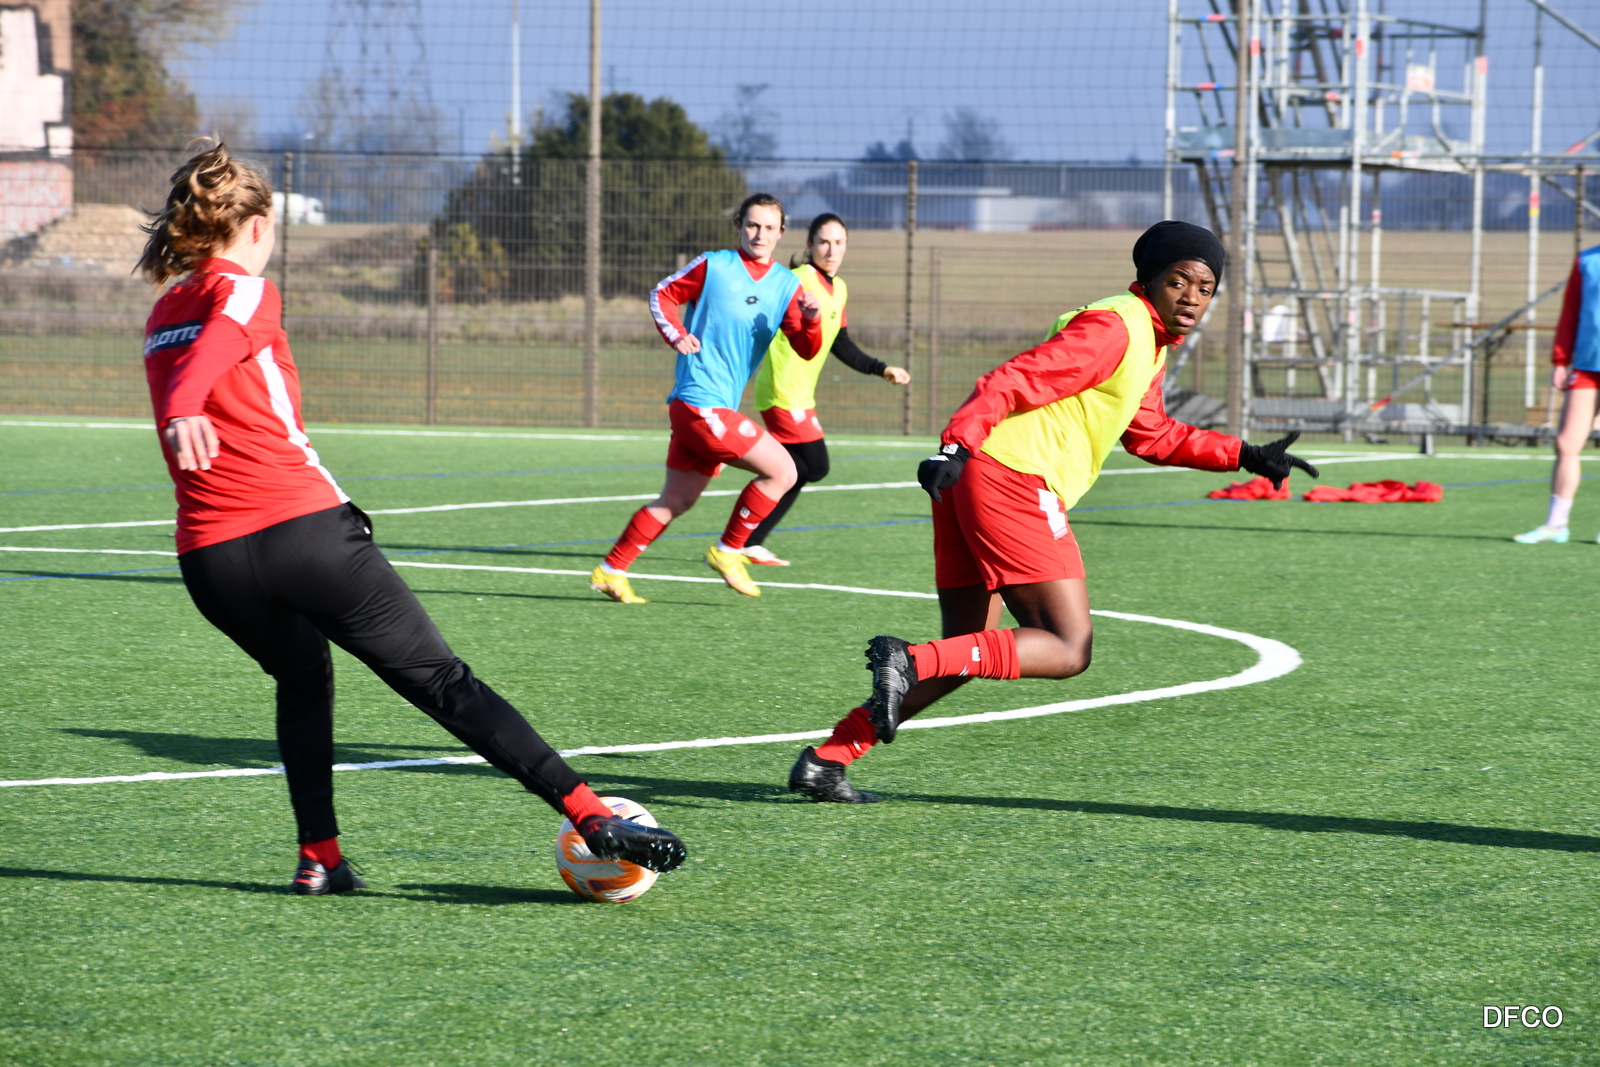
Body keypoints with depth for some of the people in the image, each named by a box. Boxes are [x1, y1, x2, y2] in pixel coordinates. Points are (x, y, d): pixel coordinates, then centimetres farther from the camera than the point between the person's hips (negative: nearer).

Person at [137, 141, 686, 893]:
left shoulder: (162, 315, 18)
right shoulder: (244, 292, -1)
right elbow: (211, 351, -23)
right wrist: (185, 415, -41)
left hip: (209, 560, 6)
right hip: (302, 528, -6)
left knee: (302, 677, 31)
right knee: (444, 681, -3)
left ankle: (320, 858, 20)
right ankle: (593, 818, -8)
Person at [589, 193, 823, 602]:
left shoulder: (786, 285, 8)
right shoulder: (713, 266, -4)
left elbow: (807, 350, 2)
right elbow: (662, 295, 8)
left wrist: (811, 319, -19)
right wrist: (677, 335, -8)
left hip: (721, 407, 7)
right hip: (699, 402, -7)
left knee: (677, 500, 12)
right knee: (782, 470, -10)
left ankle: (611, 570, 18)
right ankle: (728, 551, 2)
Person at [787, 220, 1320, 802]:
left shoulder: (1149, 345, 24)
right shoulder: (1113, 328, -8)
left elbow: (1152, 435, 38)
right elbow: (1014, 382, -18)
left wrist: (1246, 456, 32)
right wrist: (958, 444, -30)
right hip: (1013, 482, -10)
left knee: (963, 656, 12)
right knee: (1067, 650, -11)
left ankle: (826, 760, 7)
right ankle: (909, 660, -22)